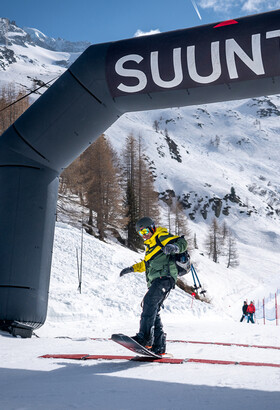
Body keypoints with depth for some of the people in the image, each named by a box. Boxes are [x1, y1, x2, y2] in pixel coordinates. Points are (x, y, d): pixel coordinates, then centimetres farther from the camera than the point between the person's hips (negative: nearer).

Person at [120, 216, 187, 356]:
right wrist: (132, 269, 41)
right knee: (153, 311, 2)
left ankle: (145, 337, -37)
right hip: (156, 281, 10)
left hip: (165, 277, -10)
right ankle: (158, 347, 1)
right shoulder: (150, 245, 31)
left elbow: (182, 242, -9)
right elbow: (147, 264, 45)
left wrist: (174, 247, -29)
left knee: (149, 301, -27)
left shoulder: (162, 237, 4)